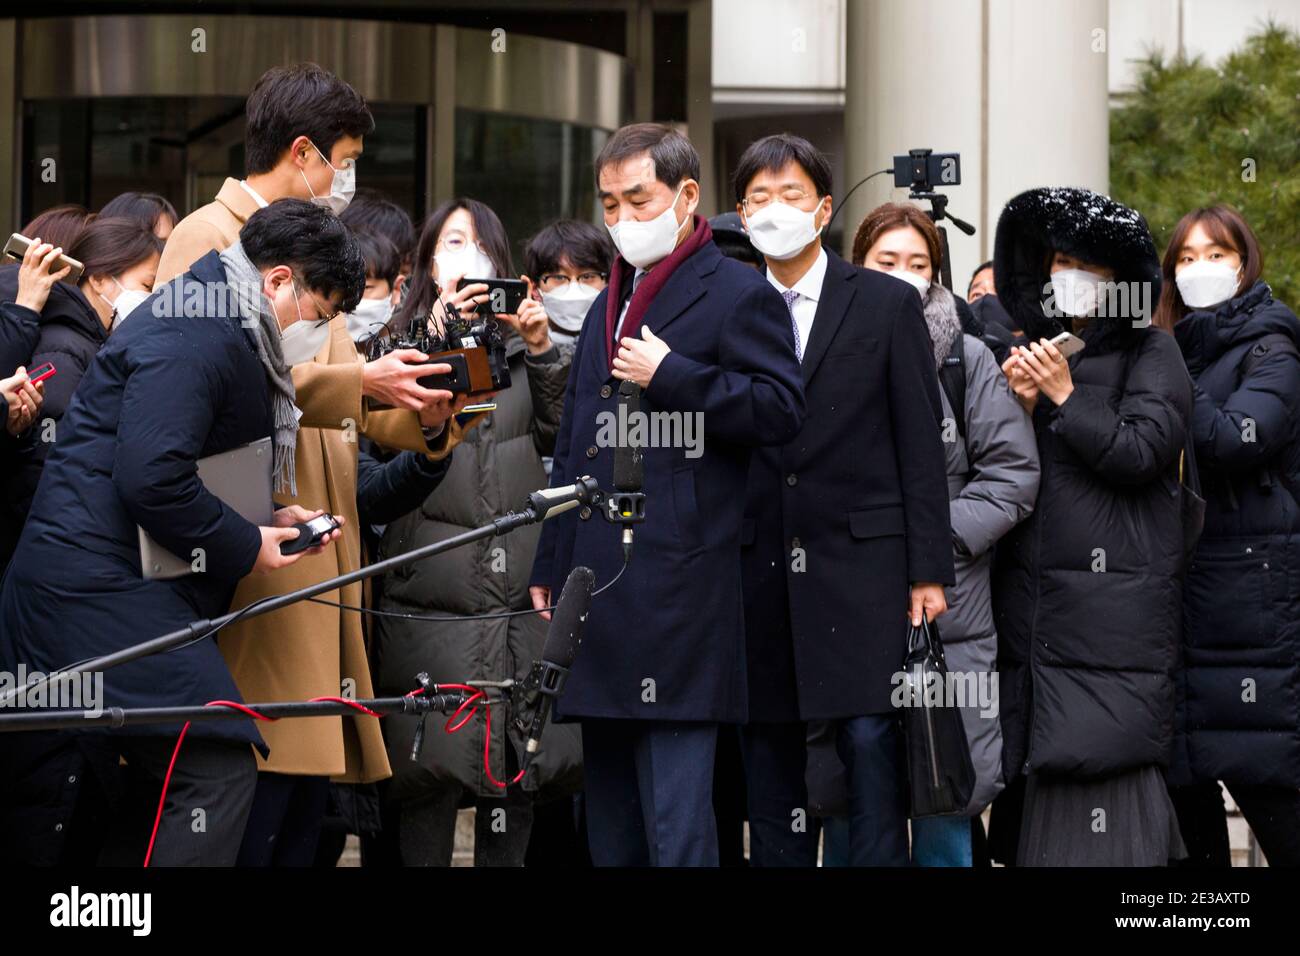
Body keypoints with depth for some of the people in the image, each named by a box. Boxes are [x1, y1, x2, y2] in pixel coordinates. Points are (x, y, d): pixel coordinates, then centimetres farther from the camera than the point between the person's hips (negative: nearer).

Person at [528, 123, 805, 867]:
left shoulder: (738, 294, -2)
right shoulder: (611, 305, 23)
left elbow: (782, 409, -14)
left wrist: (670, 376, -16)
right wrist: (552, 567, 23)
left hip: (678, 601, -8)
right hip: (601, 592, 8)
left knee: (676, 819, -10)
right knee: (610, 812, 11)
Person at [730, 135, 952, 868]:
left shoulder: (888, 305, 4)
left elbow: (920, 445, 1)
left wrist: (929, 570, -5)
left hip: (861, 565, -3)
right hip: (760, 571, 3)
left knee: (870, 739, -9)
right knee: (768, 753, 5)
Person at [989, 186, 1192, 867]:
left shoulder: (1150, 355, 3)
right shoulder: (1035, 351, 19)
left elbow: (1139, 452, -10)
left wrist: (1064, 398, -9)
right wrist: (1021, 406, -2)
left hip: (1114, 600, -5)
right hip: (1031, 599, 6)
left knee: (1102, 768, -12)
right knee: (1045, 776, 2)